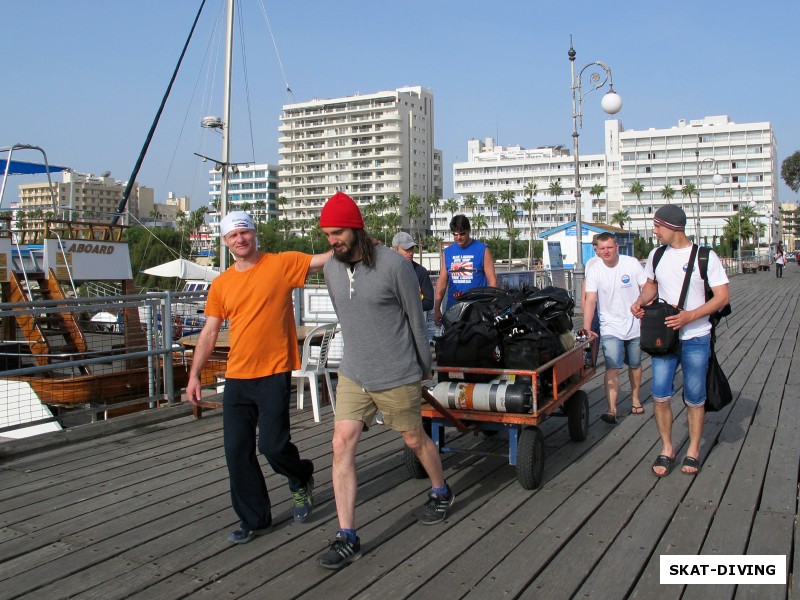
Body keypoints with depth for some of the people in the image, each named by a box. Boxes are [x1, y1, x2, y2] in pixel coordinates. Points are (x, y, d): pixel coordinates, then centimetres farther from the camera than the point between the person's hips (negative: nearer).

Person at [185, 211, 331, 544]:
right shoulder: (221, 284, 9)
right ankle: (254, 519, 22)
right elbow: (209, 333, 12)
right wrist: (194, 374, 6)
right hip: (236, 378, 5)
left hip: (274, 374, -4)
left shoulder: (282, 264, -2)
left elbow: (326, 259, -9)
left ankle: (301, 479, 28)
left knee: (272, 444, -7)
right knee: (236, 451, 5)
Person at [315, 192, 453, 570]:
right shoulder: (331, 268, 1)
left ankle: (441, 493, 44)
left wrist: (425, 367, 3)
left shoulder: (393, 264, -16)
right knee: (342, 445, -5)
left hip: (397, 377, -4)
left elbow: (416, 318, -6)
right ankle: (347, 538, 3)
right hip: (353, 375, 5)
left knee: (414, 440, 14)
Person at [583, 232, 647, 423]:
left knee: (635, 364, 17)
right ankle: (612, 410, -14)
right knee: (612, 367, -13)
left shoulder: (632, 264, -8)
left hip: (635, 325, 2)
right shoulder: (594, 269, -8)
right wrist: (587, 328, -23)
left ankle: (635, 398, 38)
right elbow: (590, 300, -13)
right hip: (610, 327, -1)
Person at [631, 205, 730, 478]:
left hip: (696, 339, -3)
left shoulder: (705, 257, -8)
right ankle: (667, 449, 15)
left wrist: (689, 316, -21)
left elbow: (722, 297, -9)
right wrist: (640, 301, 0)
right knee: (660, 395, -1)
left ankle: (693, 451, 23)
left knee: (694, 398, 7)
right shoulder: (656, 256, 6)